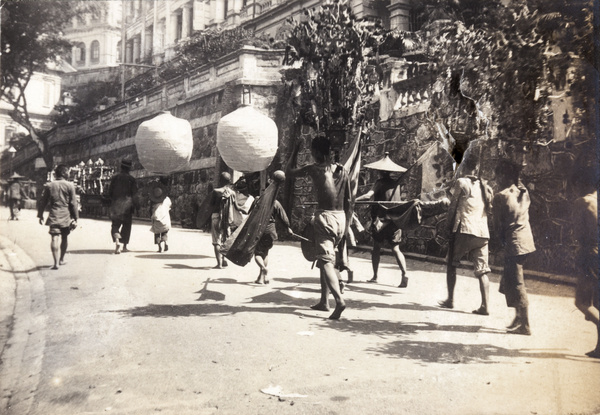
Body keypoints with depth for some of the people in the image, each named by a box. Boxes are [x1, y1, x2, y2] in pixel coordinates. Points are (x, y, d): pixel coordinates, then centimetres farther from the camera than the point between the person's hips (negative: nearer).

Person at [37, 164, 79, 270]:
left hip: (54, 216, 0)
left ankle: (56, 262, -14)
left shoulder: (49, 186, 2)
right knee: (64, 237, 16)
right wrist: (75, 218, 2)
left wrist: (40, 216, 15)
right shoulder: (69, 186, -3)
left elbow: (42, 202, 6)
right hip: (66, 216, 0)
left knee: (55, 238, -5)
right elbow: (73, 203, -3)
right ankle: (61, 259, 30)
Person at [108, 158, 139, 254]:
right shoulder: (131, 179, -3)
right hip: (127, 205, -1)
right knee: (126, 225, 10)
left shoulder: (115, 177, 2)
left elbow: (110, 192, 7)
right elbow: (134, 194, -5)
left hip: (116, 204, 1)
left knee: (115, 224, 3)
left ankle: (117, 241, -24)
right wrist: (134, 206, 0)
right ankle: (124, 246, 13)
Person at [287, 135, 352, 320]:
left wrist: (295, 151, 21)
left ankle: (339, 300, -24)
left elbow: (289, 172, 9)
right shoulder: (342, 170, 8)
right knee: (328, 258, 19)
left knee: (326, 260, -7)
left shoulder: (313, 169, -6)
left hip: (324, 216, -6)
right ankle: (324, 301, 25)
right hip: (341, 217, 6)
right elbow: (348, 200, 10)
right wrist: (346, 224, 16)